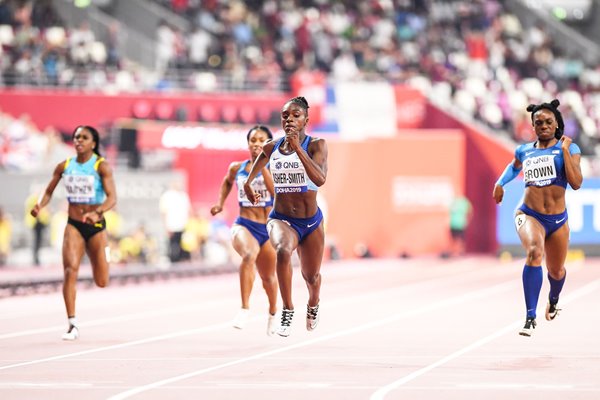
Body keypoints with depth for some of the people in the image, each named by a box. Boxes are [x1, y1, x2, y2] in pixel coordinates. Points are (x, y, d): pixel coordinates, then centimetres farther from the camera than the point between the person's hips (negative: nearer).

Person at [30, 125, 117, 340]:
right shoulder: (64, 166, 1)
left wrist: (97, 213, -37)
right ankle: (72, 325, -15)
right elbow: (49, 192, 9)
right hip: (73, 225, 2)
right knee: (70, 270, -20)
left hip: (96, 226, -2)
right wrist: (39, 205, -13)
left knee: (101, 283, 5)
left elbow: (112, 198, -18)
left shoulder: (101, 166, -9)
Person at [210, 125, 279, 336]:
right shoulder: (237, 168, 4)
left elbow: (276, 192, -24)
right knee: (249, 254, -35)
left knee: (268, 277, 16)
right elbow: (227, 182, 28)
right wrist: (220, 203, 16)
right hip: (244, 225, 0)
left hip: (268, 228, 0)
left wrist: (262, 165, -25)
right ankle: (245, 308, -37)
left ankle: (273, 312, 47)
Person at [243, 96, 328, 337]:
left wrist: (298, 148, -33)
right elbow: (258, 164, 25)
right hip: (281, 218, 0)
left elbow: (320, 179, -30)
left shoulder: (316, 145, -11)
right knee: (283, 251, -35)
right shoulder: (271, 148, -1)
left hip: (311, 221, 0)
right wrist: (248, 184, 15)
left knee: (311, 276, 16)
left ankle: (313, 305, 54)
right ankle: (287, 310, -24)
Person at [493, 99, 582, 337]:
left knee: (556, 271, 17)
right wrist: (500, 183, 17)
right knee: (535, 251, -32)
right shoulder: (524, 151, 7)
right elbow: (514, 166, 32)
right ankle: (530, 318, -35)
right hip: (529, 215, -1)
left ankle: (553, 300, 58)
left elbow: (576, 183, -16)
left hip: (557, 219, 1)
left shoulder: (568, 149, -2)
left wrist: (565, 150, -16)